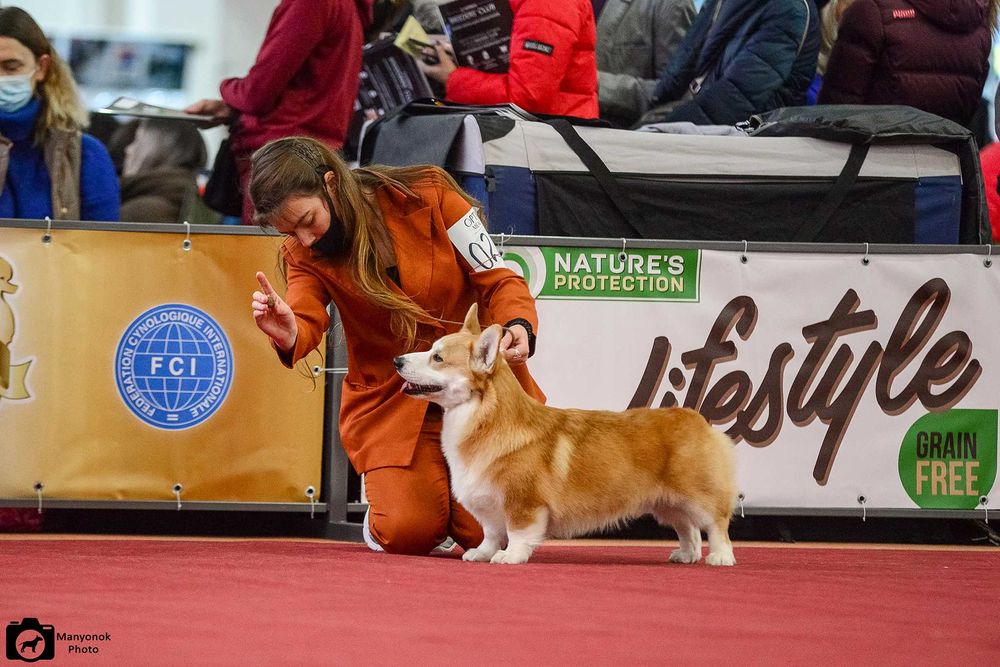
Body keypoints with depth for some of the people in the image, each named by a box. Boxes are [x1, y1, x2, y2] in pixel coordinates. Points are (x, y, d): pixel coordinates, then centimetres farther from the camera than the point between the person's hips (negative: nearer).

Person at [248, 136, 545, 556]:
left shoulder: (427, 196, -11)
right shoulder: (304, 254, -3)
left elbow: (498, 280, -8)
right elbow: (306, 319, -22)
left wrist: (517, 325, -29)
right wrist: (288, 336, -47)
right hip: (391, 401, 1)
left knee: (488, 531, -13)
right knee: (409, 534, -19)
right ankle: (383, 506, 18)